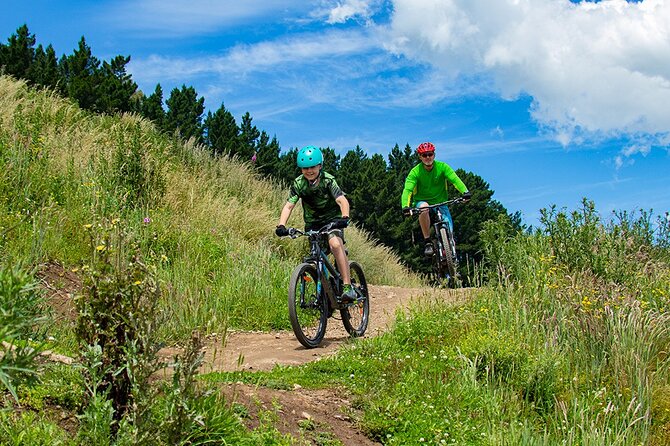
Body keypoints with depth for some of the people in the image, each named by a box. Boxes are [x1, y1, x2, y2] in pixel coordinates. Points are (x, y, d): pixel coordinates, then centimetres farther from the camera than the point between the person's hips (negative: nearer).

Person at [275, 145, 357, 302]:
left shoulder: (328, 180, -19)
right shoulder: (298, 184, -12)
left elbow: (342, 201, -30)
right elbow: (288, 206, -17)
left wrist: (345, 217, -50)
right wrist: (281, 226, -34)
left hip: (332, 219, -4)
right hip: (312, 223, 4)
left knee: (335, 244, -31)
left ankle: (348, 286, -32)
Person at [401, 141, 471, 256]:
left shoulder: (442, 167, -8)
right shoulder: (415, 172, -12)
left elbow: (454, 179, -22)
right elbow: (407, 190, -23)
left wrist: (465, 191, -42)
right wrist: (405, 206, -42)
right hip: (421, 202, -1)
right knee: (424, 207, -38)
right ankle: (427, 242, -26)